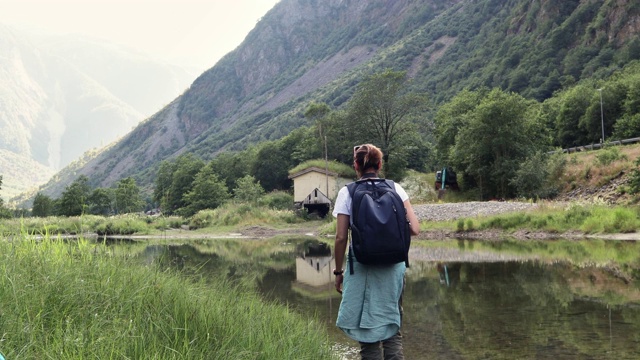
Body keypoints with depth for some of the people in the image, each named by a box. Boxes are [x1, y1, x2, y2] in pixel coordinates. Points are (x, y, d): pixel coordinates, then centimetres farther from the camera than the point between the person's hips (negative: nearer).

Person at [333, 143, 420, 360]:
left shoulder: (347, 193, -2)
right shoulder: (395, 189, 3)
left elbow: (341, 238, -5)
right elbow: (415, 230, -3)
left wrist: (339, 271, 5)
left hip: (362, 269, -2)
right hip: (393, 268, 2)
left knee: (368, 334, 8)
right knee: (392, 330, 14)